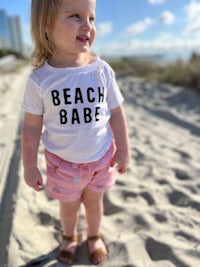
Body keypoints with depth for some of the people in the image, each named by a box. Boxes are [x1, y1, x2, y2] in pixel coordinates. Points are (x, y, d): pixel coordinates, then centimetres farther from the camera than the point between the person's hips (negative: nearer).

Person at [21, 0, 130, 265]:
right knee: (68, 205, 23)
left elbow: (116, 114, -5)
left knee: (94, 201, 24)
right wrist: (30, 166, -3)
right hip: (62, 162, 0)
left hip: (101, 158, 1)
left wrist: (123, 150, 1)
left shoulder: (103, 70, -14)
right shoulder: (39, 80, -18)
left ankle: (95, 236, 54)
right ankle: (70, 237, 56)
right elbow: (32, 127, -10)